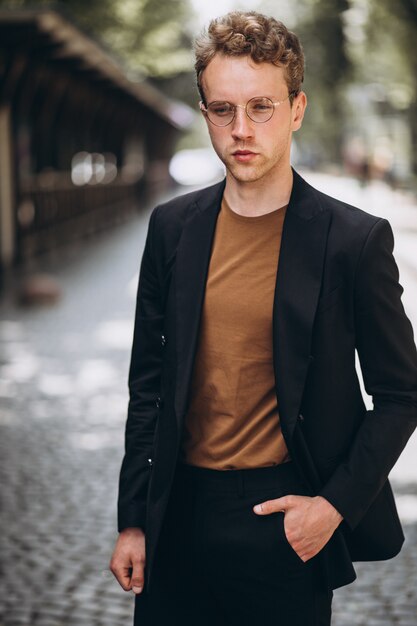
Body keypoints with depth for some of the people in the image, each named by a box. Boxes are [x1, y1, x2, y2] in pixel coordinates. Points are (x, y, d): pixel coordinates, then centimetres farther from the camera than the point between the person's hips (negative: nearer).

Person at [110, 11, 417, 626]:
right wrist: (133, 521, 6)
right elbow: (149, 383, 7)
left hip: (290, 520, -3)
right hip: (181, 515, 3)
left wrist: (335, 504, -10)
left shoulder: (357, 239, -9)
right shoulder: (172, 227, 2)